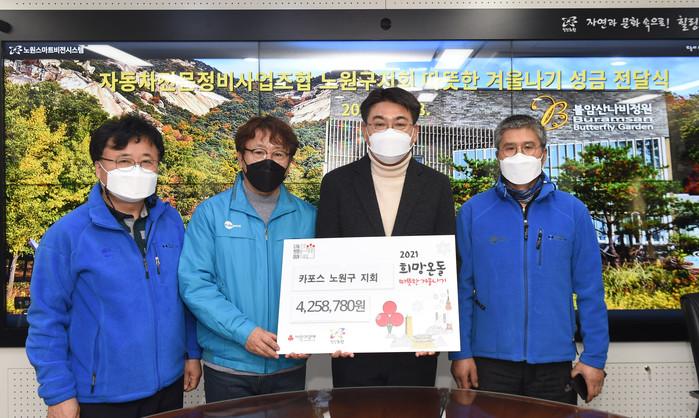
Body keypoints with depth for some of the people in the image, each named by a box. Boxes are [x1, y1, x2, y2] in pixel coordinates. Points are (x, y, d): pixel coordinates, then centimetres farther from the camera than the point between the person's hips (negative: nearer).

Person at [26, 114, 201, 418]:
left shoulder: (171, 221, -2)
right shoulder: (66, 234, -14)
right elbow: (46, 319, -10)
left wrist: (193, 352, 7)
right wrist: (58, 393, -10)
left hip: (169, 384, 4)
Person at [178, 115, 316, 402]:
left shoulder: (308, 217, 1)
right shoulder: (211, 213, -5)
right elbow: (194, 282, -11)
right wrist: (244, 331, -19)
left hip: (290, 366, 2)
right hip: (227, 366, -2)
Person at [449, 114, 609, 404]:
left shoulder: (573, 211, -1)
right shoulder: (472, 212, -3)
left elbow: (590, 290, 1)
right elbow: (462, 288, -1)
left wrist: (594, 357, 0)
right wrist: (461, 352, -3)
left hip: (554, 361, 1)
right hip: (490, 360, -1)